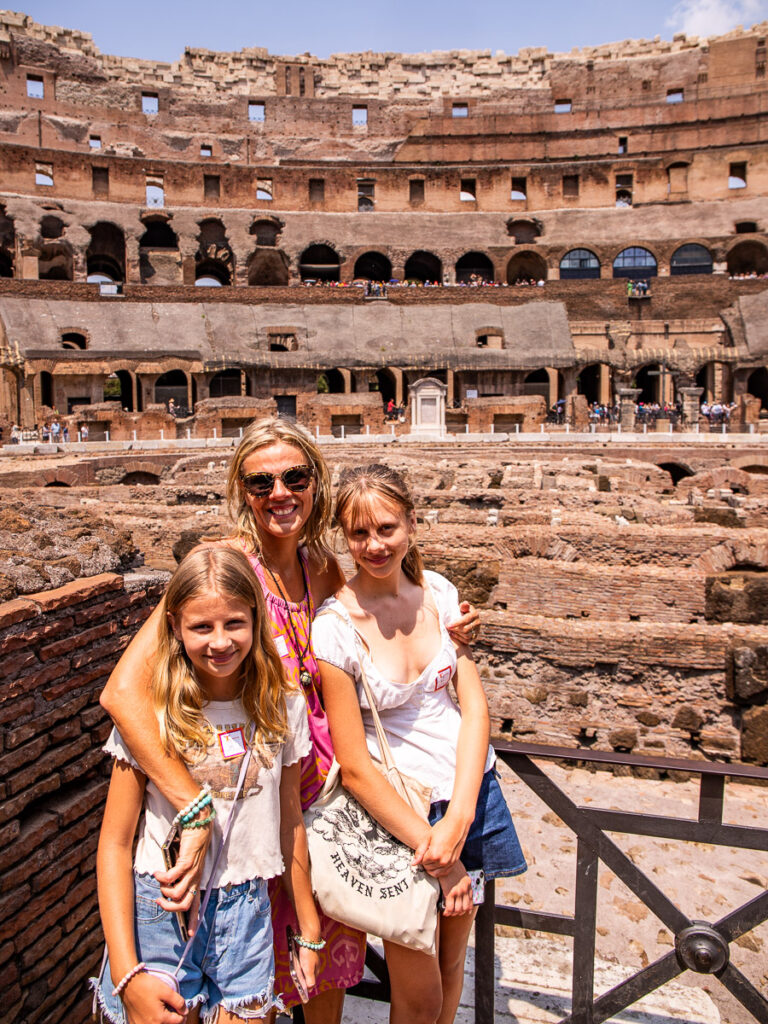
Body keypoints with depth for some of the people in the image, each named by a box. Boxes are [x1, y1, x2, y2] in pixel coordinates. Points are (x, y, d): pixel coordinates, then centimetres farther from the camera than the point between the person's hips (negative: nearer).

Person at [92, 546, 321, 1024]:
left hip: (246, 909, 2)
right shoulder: (150, 715, -14)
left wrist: (310, 932, 11)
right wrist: (127, 973, -12)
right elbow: (115, 843, -9)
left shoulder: (283, 707, -5)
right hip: (161, 908, -2)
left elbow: (289, 820, 5)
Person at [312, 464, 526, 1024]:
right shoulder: (337, 626, -18)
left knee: (452, 963, 22)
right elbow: (355, 767, -16)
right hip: (398, 809, -4)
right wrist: (434, 848, -16)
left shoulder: (438, 591, -4)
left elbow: (474, 706, -5)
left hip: (469, 793, 4)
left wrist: (458, 817, -16)